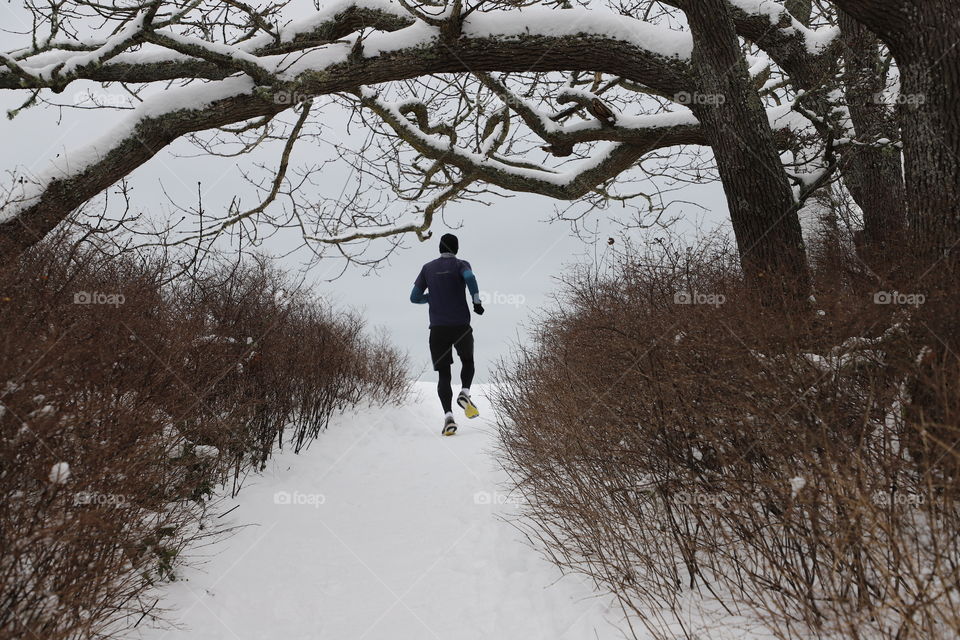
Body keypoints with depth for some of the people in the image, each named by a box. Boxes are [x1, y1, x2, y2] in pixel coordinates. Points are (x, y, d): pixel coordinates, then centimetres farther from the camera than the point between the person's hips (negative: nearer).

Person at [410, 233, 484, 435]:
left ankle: (448, 416, -11)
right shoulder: (461, 264, 4)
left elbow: (415, 297, 10)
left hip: (437, 328, 2)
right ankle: (464, 393, -2)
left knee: (444, 375, 5)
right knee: (467, 361, 24)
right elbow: (470, 277, -20)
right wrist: (476, 301, -12)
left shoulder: (428, 268, 12)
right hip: (461, 325, -1)